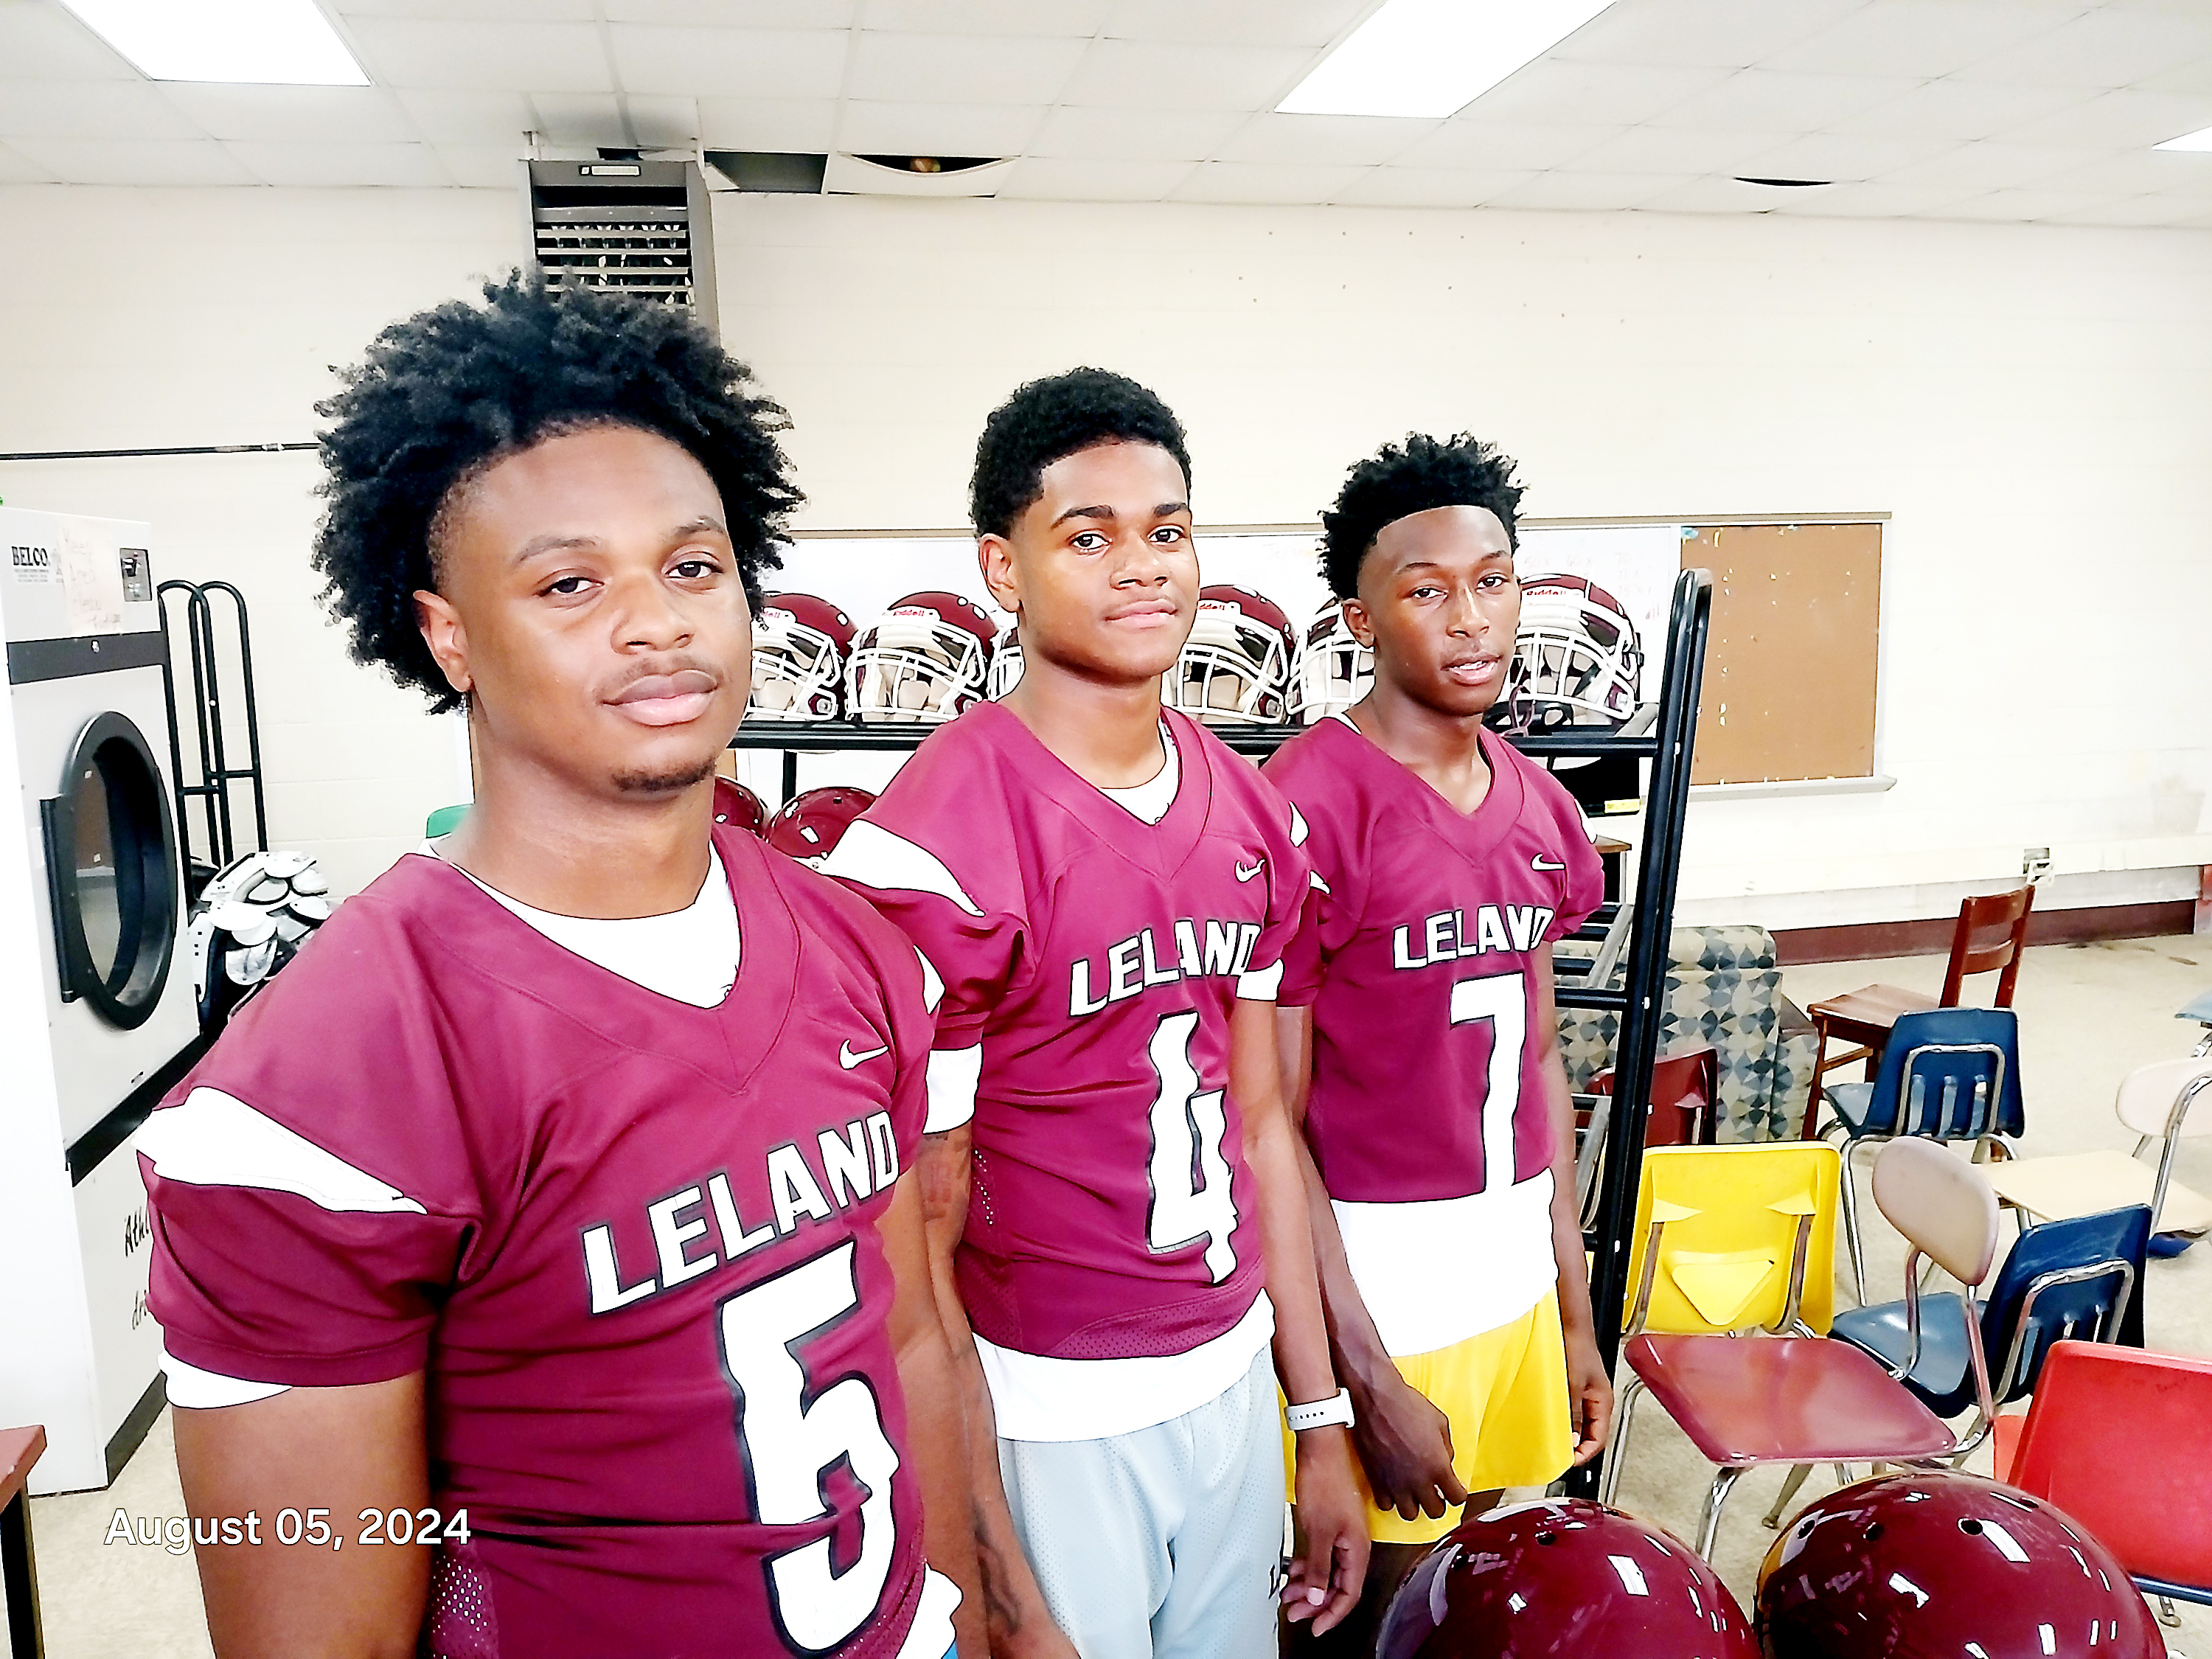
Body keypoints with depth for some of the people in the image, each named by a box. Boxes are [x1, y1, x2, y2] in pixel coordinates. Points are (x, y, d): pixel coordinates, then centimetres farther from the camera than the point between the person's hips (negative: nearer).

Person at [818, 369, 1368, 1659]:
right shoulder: (931, 852, -19)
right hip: (1048, 1422, -6)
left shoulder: (1251, 815, 1)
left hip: (1233, 1384, 6)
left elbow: (1259, 1125, 8)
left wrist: (1323, 1420, 11)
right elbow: (917, 1243, -16)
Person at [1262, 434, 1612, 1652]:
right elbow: (1270, 1120, -16)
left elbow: (1537, 1059, 11)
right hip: (1376, 1282, -6)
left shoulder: (1541, 809, 5)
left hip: (1518, 1274, 7)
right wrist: (1366, 1380, -14)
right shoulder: (1306, 809, -18)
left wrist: (1574, 1311, 13)